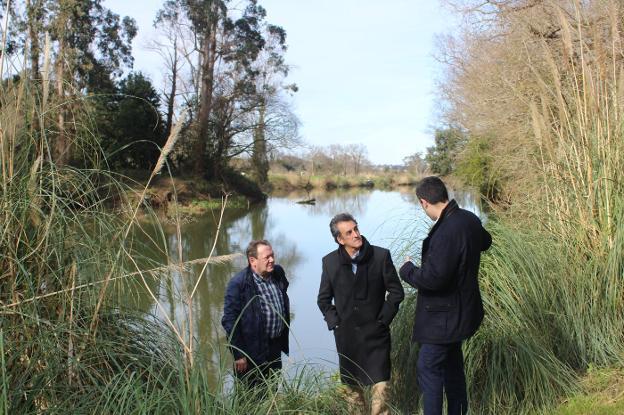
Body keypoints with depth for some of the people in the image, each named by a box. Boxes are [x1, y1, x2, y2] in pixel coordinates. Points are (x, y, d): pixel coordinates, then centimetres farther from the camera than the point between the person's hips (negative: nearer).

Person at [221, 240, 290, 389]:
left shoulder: (278, 273, 0)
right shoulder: (238, 284, -20)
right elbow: (229, 320, -17)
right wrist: (238, 355, -16)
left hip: (275, 348, 6)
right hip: (252, 353, -6)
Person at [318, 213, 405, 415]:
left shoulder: (381, 256, -9)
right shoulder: (330, 262, -3)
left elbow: (396, 291, -2)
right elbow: (324, 299, 8)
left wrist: (383, 320, -6)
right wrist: (334, 322, -1)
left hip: (376, 334, -2)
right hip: (346, 336, 2)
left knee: (380, 385, -4)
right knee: (352, 386, 16)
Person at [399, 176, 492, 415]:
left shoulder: (446, 233, -31)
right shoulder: (469, 219, -2)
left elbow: (433, 278, -31)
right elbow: (485, 242, 20)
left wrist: (407, 269, -14)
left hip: (443, 317, -10)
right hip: (461, 310, 10)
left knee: (429, 369, 3)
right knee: (452, 364, 23)